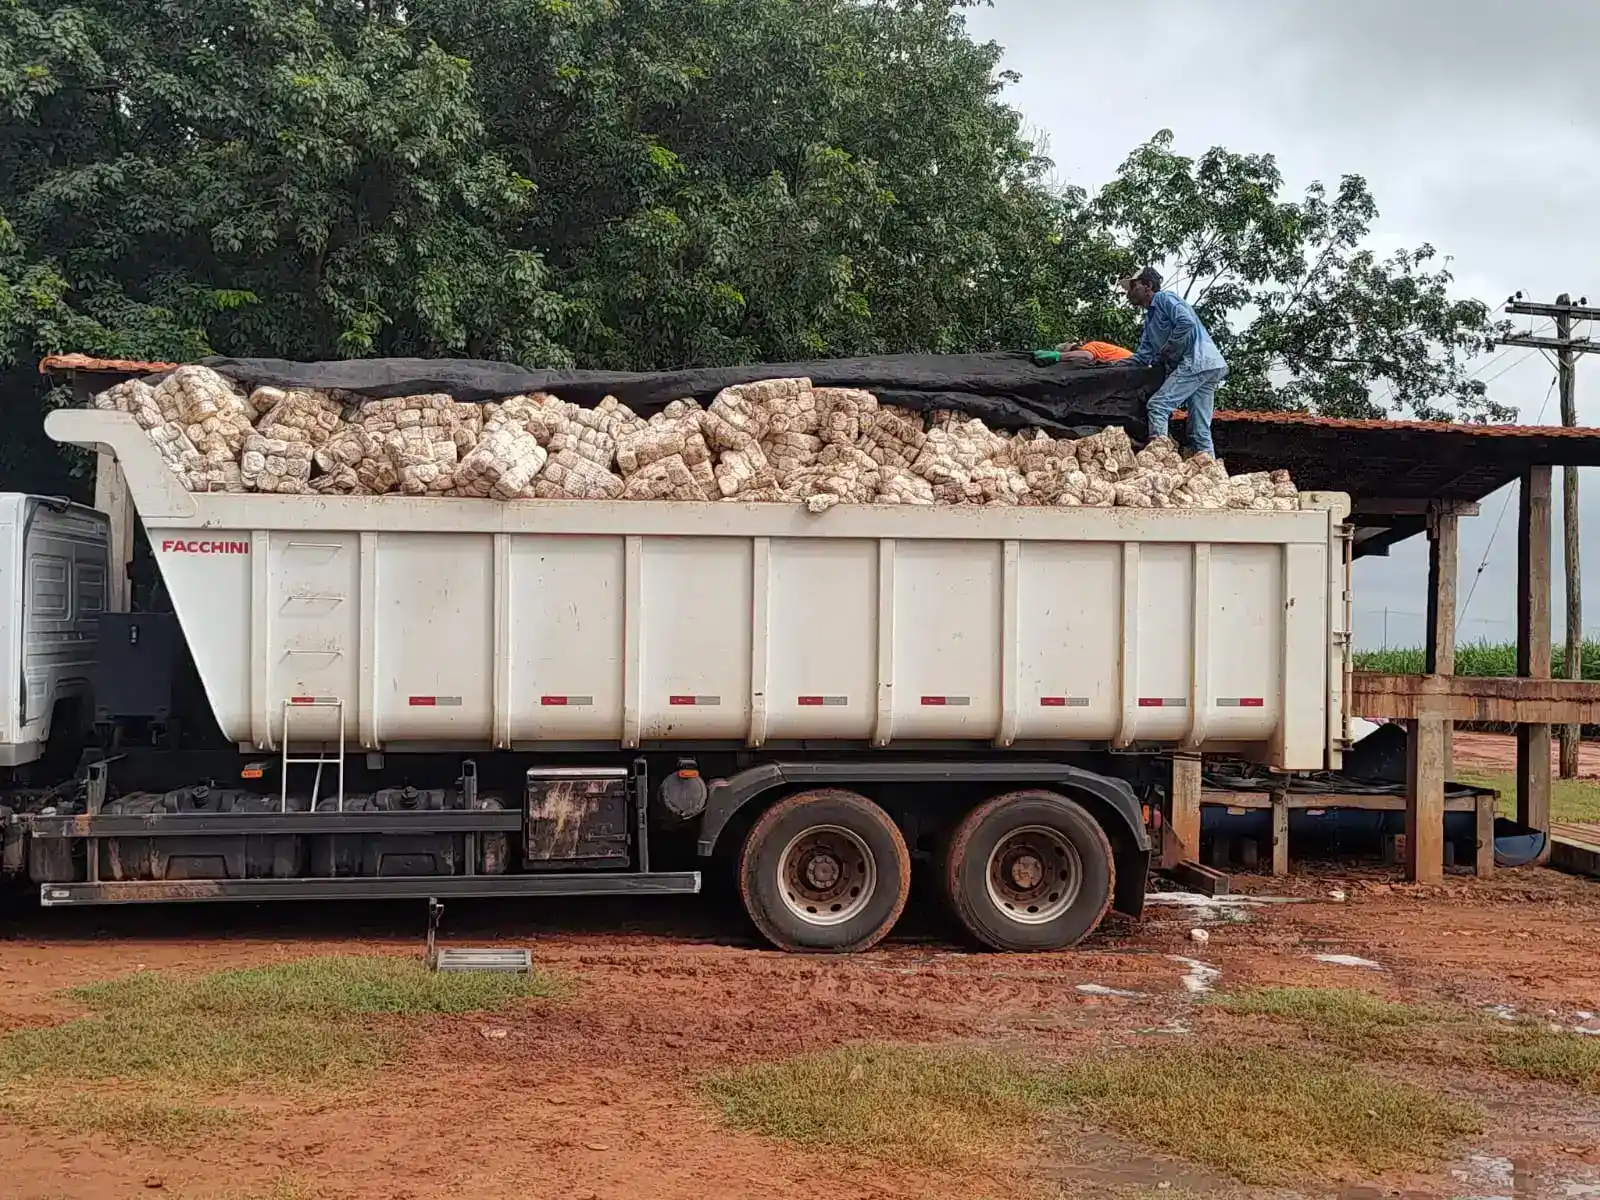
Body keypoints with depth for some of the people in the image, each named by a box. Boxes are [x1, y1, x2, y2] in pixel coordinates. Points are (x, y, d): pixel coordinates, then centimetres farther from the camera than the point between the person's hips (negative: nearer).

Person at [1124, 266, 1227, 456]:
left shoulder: (1164, 298, 0)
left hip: (1198, 360, -10)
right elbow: (1142, 356, 22)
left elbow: (1187, 323, -17)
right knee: (1200, 431, 5)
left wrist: (1164, 352, -10)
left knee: (1157, 405, -17)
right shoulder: (1149, 319, 27)